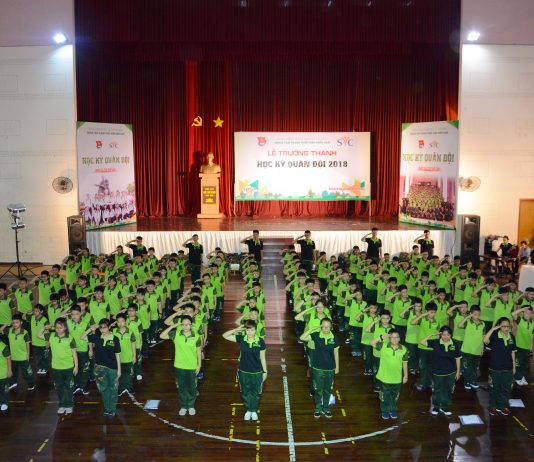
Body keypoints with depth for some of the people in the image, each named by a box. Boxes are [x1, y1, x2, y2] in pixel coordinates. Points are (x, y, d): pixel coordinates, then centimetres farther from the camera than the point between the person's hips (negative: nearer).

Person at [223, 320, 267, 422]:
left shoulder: (260, 341, -13)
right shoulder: (241, 339, -10)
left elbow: (262, 358, -3)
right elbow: (225, 335, -11)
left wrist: (265, 371, 2)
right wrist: (237, 329, -20)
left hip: (257, 372, -1)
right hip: (244, 372, 1)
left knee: (255, 392, 15)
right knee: (245, 392, 16)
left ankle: (254, 411, 35)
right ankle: (248, 410, 36)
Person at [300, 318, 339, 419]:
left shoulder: (334, 338, -8)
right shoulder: (316, 335, -12)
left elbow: (336, 353, 2)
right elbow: (302, 338, -24)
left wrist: (337, 367, 6)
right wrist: (312, 328, -26)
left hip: (330, 369, 1)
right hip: (318, 368, -1)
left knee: (327, 390, 16)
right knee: (318, 390, 12)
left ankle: (326, 408, 34)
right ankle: (318, 408, 31)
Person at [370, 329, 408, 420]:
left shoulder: (404, 349, -9)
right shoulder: (383, 346, -15)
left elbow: (405, 363, 1)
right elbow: (372, 343, -22)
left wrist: (405, 375, 6)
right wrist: (381, 337, -33)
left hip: (397, 378, 1)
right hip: (384, 377, -1)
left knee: (394, 396, 20)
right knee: (384, 396, 16)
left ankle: (393, 410, 42)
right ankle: (385, 411, 36)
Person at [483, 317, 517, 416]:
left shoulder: (511, 337, 0)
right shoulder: (494, 335, -12)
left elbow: (513, 352, 8)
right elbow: (485, 340, -33)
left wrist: (514, 366, 10)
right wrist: (493, 329, -29)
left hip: (508, 368, 3)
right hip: (495, 367, -3)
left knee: (506, 388, 13)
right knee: (494, 388, 10)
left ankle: (503, 406, 29)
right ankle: (493, 406, 25)